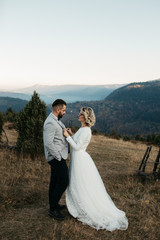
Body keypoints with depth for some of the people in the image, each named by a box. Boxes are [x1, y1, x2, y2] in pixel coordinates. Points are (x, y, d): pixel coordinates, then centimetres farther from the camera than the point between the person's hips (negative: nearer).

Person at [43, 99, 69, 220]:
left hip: (58, 157, 10)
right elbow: (48, 143, -27)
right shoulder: (50, 123, -21)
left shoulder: (56, 120, 12)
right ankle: (53, 209, 7)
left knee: (55, 181, 18)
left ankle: (53, 204, 33)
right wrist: (58, 157, -20)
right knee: (64, 182, -5)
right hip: (57, 158, -10)